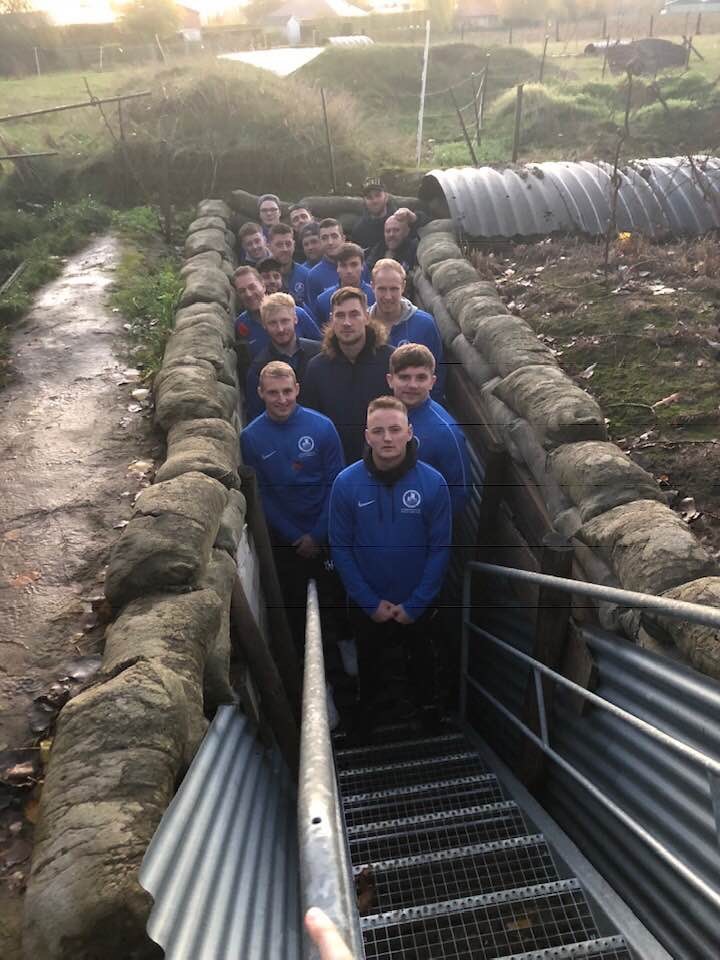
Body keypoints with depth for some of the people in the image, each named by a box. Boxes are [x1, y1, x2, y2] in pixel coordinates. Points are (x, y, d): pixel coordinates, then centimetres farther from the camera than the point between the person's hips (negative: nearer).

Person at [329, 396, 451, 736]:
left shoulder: (433, 482, -19)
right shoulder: (346, 482, -18)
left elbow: (440, 548, -14)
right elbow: (340, 547, -12)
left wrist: (416, 603, -14)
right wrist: (370, 602, -13)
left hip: (419, 603, 0)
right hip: (366, 603, 1)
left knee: (421, 658, 25)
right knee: (369, 660, 25)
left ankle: (426, 706, 52)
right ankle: (369, 705, 53)